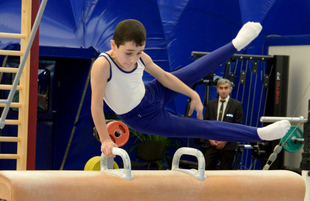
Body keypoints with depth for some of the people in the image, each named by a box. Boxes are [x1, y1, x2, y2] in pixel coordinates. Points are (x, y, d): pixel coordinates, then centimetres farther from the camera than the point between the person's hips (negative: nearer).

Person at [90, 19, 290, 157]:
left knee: (194, 72, 10)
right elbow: (96, 105, -29)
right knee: (201, 127, -3)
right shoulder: (103, 65, -35)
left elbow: (164, 76, 1)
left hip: (152, 94, 6)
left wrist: (193, 95, 5)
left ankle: (236, 44, 32)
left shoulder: (141, 58, -16)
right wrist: (105, 140, -25)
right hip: (144, 119, -6)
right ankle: (259, 134, 1)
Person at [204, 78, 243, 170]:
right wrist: (210, 138, -3)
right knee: (206, 169, -5)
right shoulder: (211, 104, 13)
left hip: (228, 145, -3)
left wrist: (225, 140, -10)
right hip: (211, 144, 3)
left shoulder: (237, 105, 2)